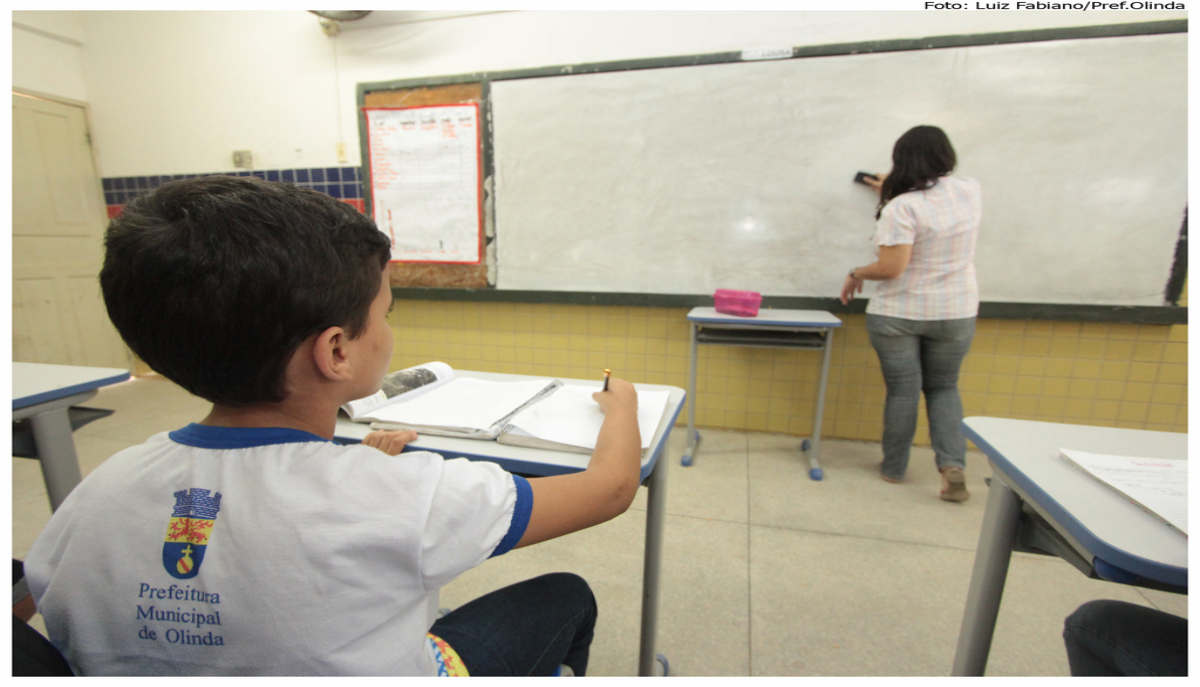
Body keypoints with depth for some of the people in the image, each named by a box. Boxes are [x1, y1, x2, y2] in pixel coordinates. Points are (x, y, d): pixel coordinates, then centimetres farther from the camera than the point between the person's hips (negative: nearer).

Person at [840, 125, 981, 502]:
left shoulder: (902, 208, -18)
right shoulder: (971, 191, 2)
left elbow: (891, 268, -23)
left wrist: (856, 274, -4)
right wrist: (893, 189, 33)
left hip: (897, 315, -4)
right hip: (956, 313, 5)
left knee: (902, 390, 7)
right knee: (943, 387, 19)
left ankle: (894, 468, 22)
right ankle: (953, 464, 6)